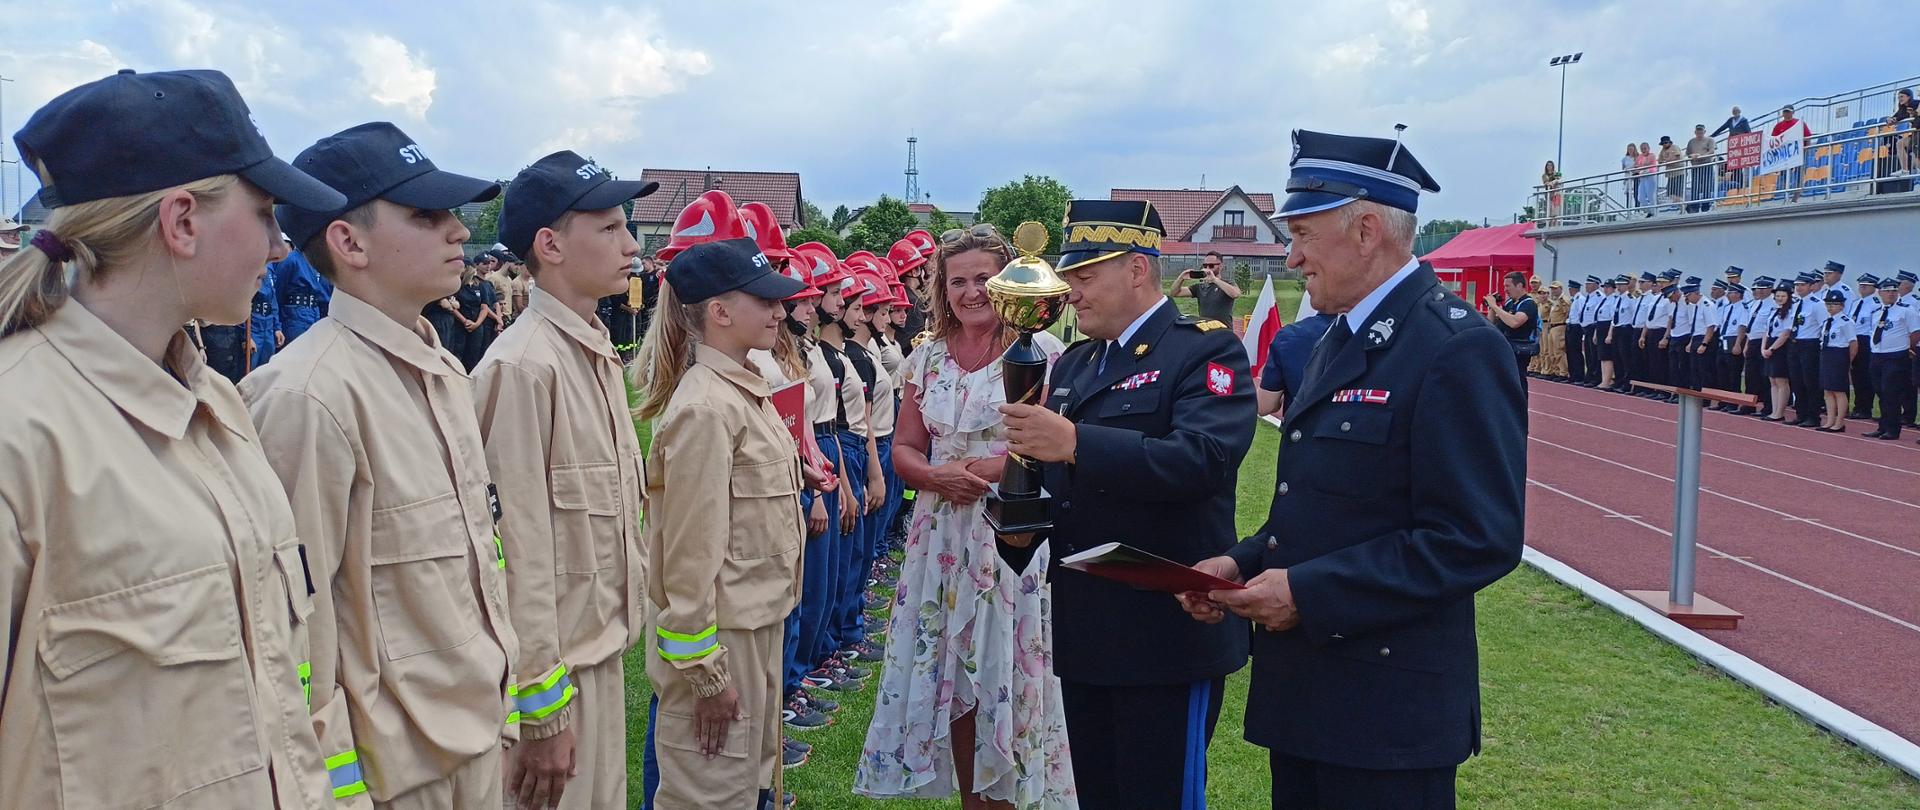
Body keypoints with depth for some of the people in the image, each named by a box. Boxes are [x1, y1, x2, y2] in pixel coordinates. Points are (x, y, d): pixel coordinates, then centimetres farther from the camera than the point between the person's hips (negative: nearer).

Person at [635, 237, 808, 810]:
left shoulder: (743, 390, 8)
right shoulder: (705, 408, -21)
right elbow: (691, 553, -22)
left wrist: (766, 627, 17)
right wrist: (706, 672, -19)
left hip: (757, 623, 9)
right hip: (719, 635, -9)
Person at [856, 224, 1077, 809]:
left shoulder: (1040, 351, -5)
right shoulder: (926, 358, 8)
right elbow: (904, 451, 9)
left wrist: (999, 467, -19)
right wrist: (939, 477, -11)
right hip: (942, 536, 4)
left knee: (1005, 673, 1)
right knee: (950, 676, 10)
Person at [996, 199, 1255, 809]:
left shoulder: (1206, 350, -9)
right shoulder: (1073, 363, 15)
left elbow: (1203, 458, -26)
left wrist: (1075, 443, -31)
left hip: (1169, 636, -7)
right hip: (1085, 633, 8)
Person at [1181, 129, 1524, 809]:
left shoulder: (1458, 350, -17)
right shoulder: (1341, 340, 13)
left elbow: (1479, 541, -22)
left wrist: (1308, 593, -22)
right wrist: (1244, 564, 3)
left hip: (1388, 712, -8)